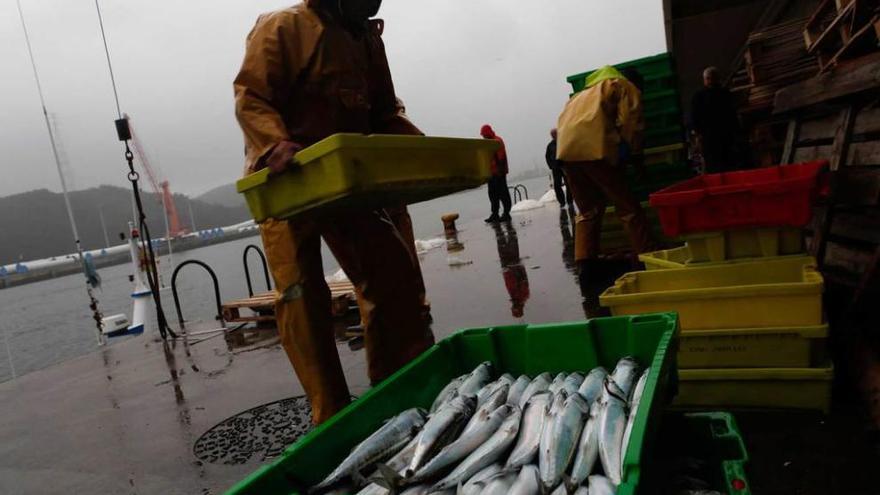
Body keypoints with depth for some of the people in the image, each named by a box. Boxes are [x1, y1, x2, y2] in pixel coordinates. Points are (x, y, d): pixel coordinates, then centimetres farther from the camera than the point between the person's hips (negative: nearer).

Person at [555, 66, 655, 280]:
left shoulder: (586, 92, 36)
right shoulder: (627, 87, 17)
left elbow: (562, 121, 27)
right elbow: (630, 121, 0)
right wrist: (636, 154, 11)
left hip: (566, 151, 6)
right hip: (595, 149, -6)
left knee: (588, 210, 16)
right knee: (627, 206, 2)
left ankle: (584, 262, 8)